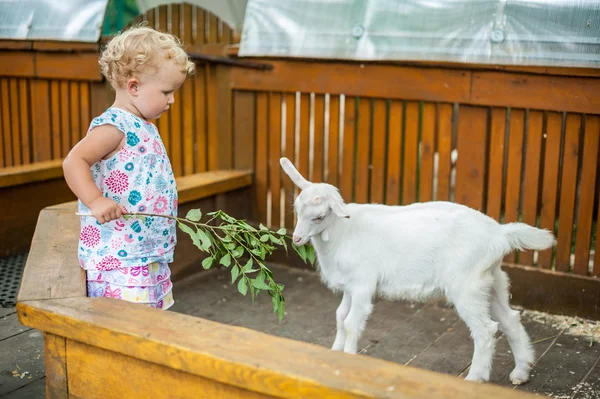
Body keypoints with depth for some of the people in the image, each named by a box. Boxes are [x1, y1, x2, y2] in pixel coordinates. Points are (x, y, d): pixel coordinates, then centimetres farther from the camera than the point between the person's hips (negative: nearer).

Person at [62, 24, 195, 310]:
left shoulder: (143, 127, 14)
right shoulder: (114, 126, -15)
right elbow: (74, 162, -26)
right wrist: (96, 201, -37)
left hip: (151, 252, 10)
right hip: (119, 258, -10)